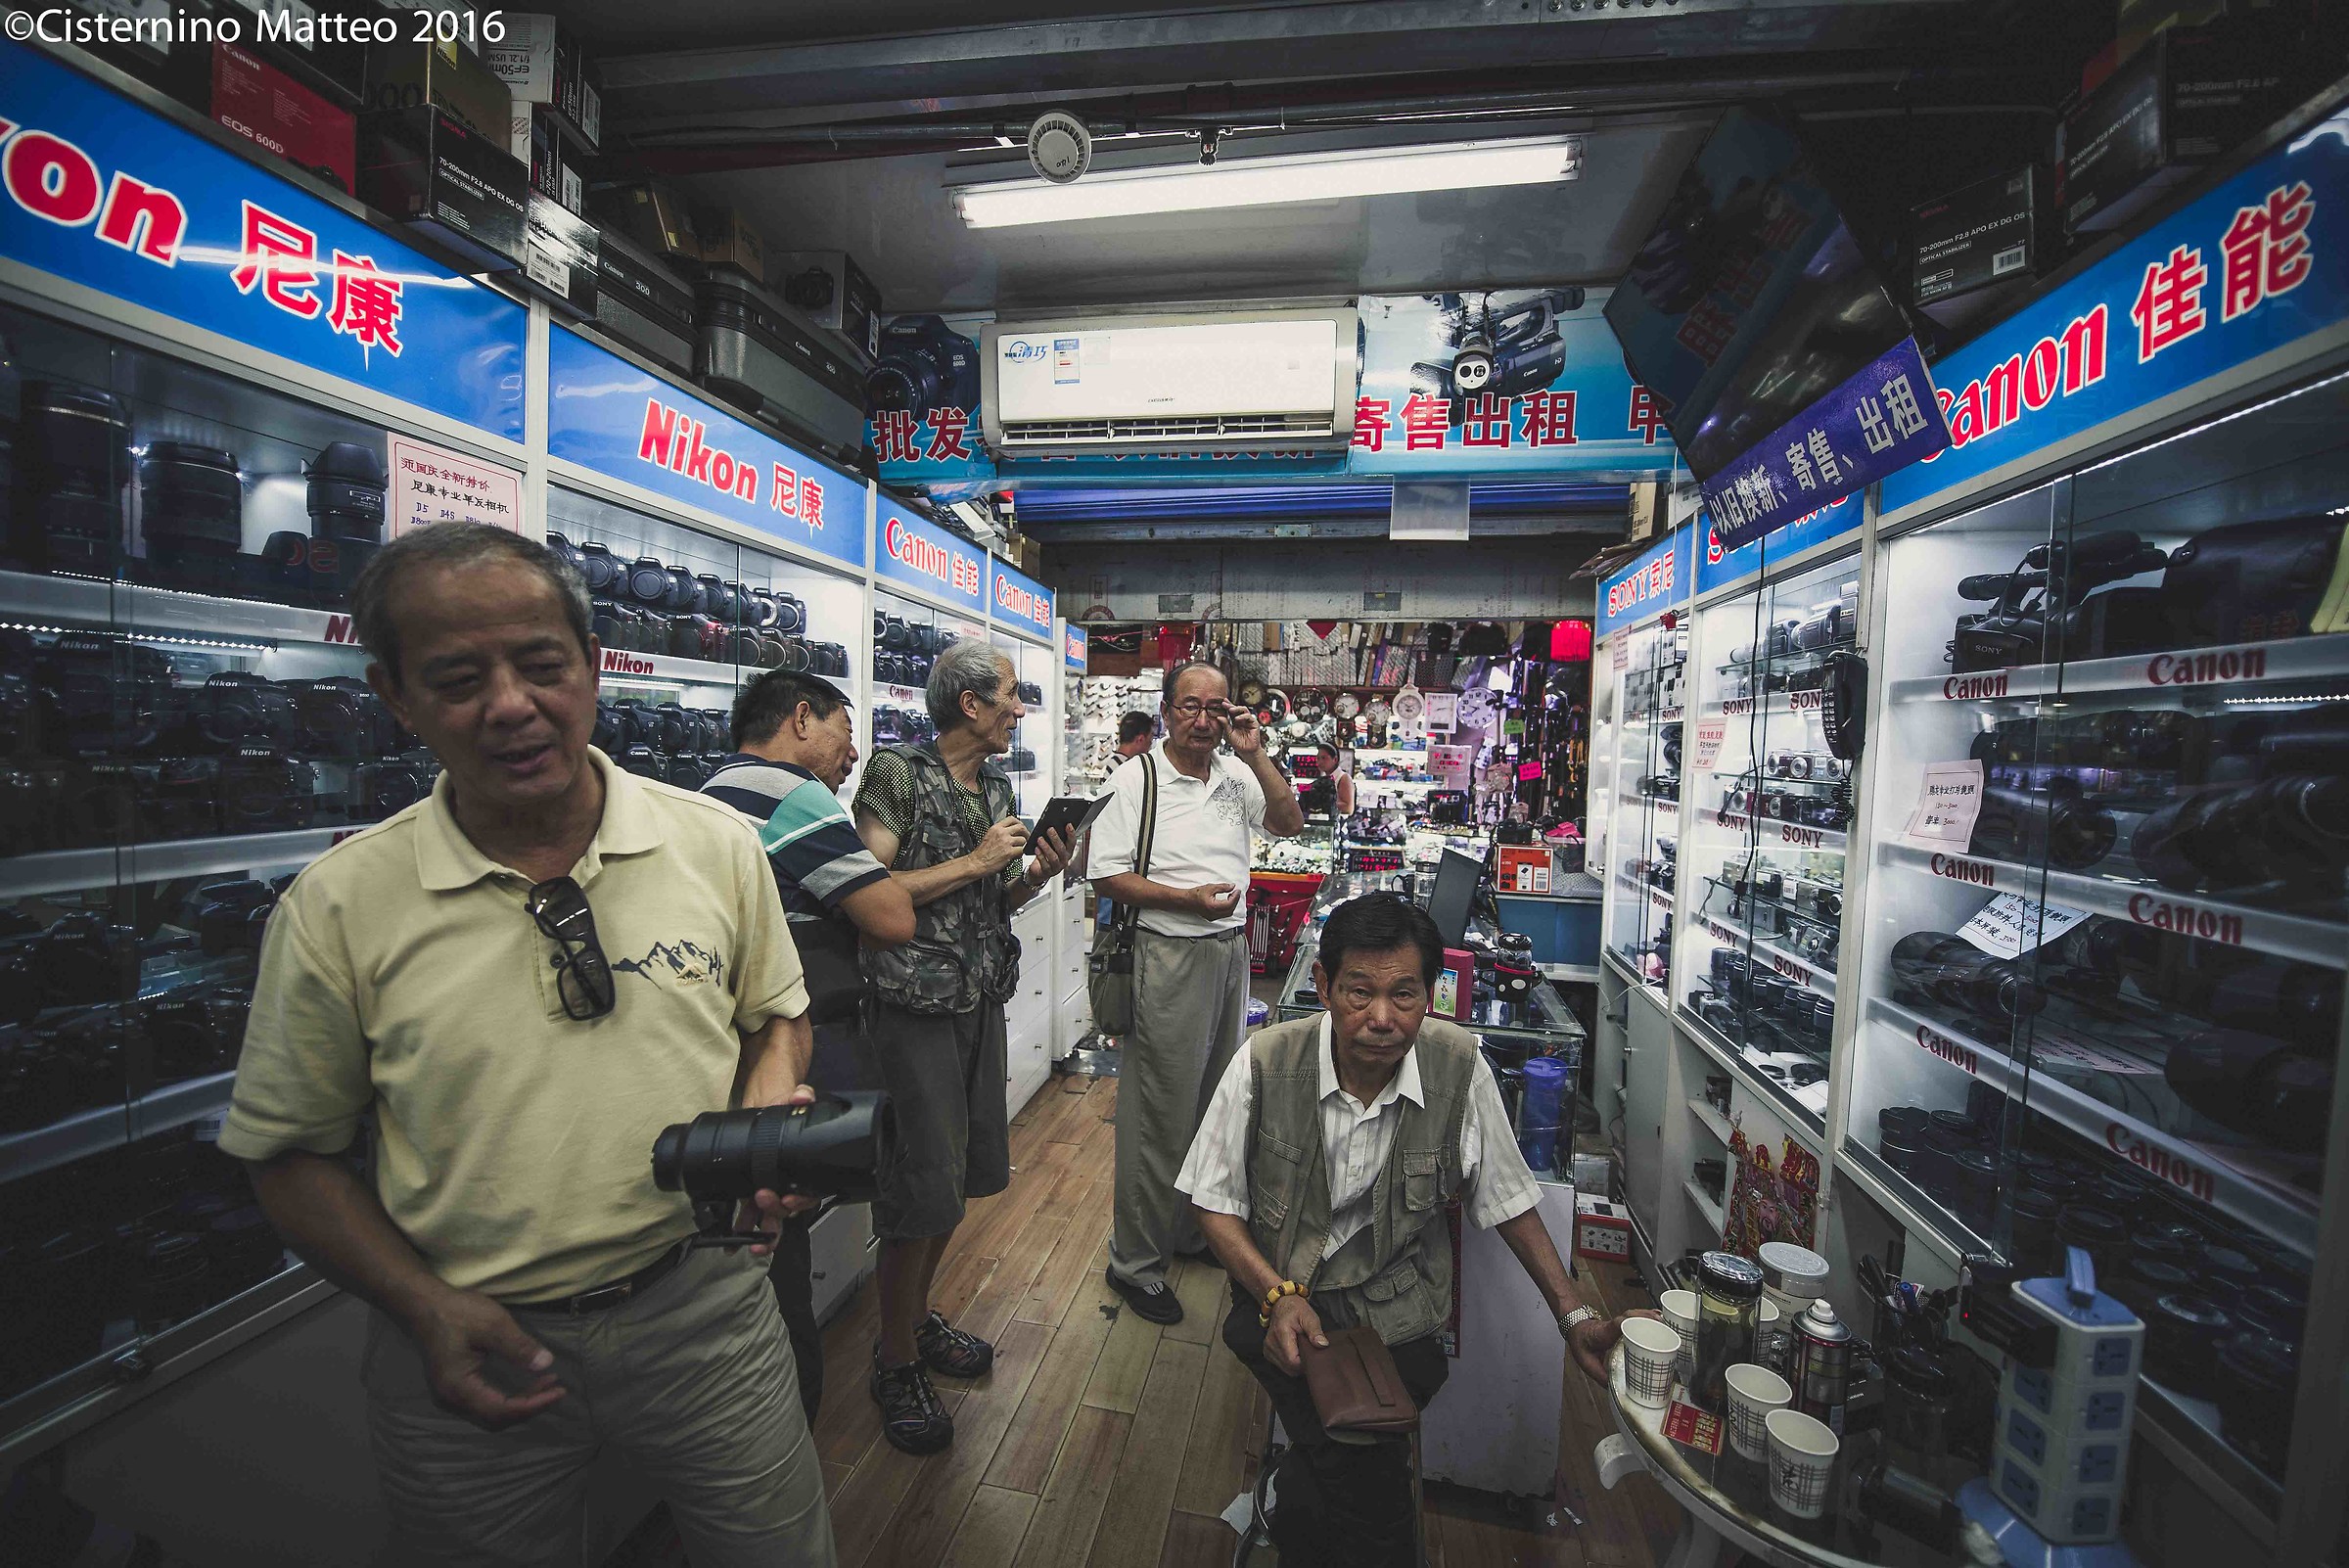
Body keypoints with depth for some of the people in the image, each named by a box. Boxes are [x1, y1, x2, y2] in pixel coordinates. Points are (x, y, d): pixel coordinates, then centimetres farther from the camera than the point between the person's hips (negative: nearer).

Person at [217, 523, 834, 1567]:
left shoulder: (718, 844, -8)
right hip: (474, 1344, 0)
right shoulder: (335, 906, -10)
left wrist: (771, 1105, -14)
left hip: (702, 1305, 1)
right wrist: (428, 1312, -11)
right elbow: (290, 1150, 0)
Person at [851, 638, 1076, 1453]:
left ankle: (917, 1315, 39)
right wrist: (975, 861, -18)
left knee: (964, 1170, 17)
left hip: (981, 997, 8)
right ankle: (897, 1363, 23)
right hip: (914, 1004, -7)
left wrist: (1038, 871, -3)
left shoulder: (996, 785, 11)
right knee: (924, 1185, 1)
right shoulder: (898, 775, -12)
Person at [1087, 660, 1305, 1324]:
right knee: (1161, 1108, 0)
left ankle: (1194, 1229, 38)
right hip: (1169, 954, -6)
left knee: (1215, 1097, 18)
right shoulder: (1136, 778, -9)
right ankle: (1135, 1261, 18)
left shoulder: (1236, 773, 7)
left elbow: (1291, 822, 0)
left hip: (1231, 949, 6)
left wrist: (1255, 755, -8)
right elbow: (1106, 873, -12)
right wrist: (1187, 899, -20)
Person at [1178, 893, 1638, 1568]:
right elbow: (1216, 1203, -5)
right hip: (1281, 1296, -1)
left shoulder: (1460, 1066, -12)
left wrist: (1575, 1315, 3)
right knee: (1367, 1470, -23)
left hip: (1397, 1306, 1)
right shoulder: (1265, 1062, -16)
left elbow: (1507, 1198, 4)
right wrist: (1279, 1296, -16)